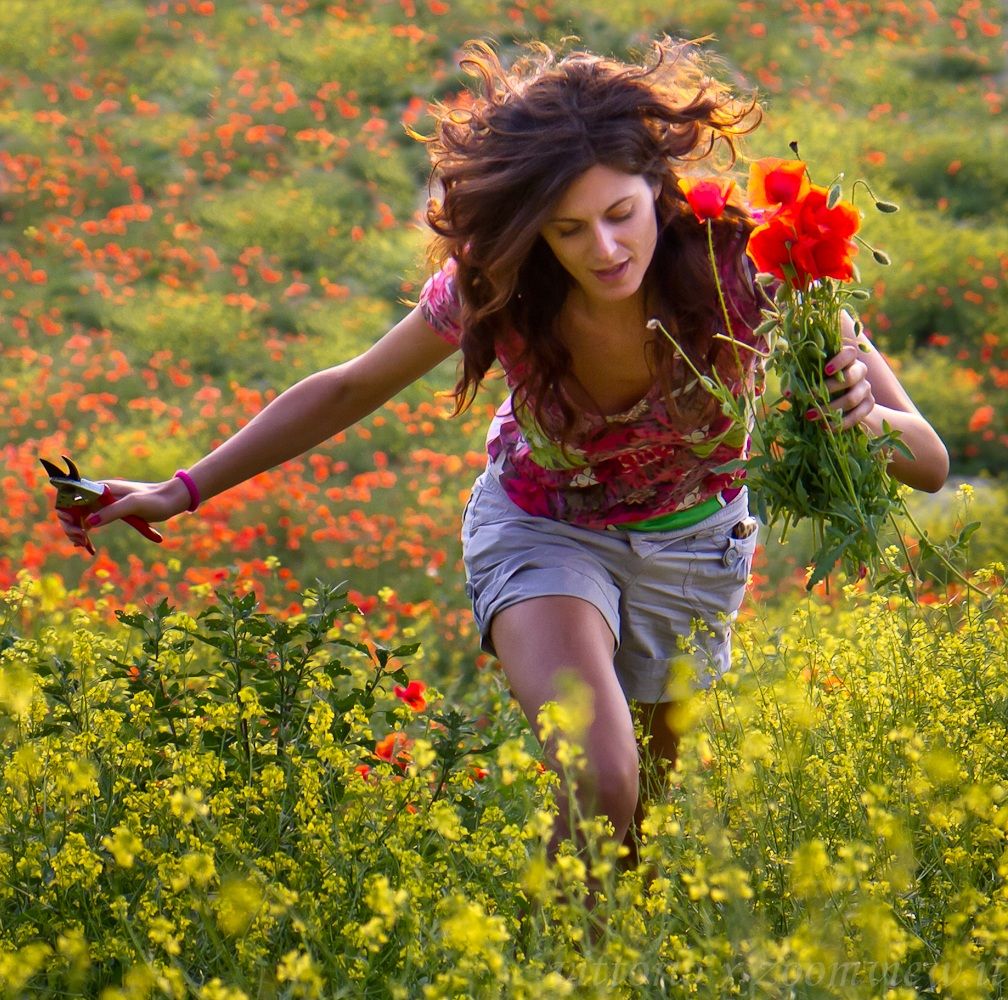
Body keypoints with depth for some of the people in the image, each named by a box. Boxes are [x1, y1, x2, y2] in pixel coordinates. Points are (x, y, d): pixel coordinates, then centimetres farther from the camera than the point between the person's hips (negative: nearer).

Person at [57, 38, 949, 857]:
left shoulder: (742, 266, -32)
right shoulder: (492, 288, -29)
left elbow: (930, 463, -28)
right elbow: (348, 390, -9)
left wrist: (860, 416, -51)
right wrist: (184, 491, -9)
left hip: (691, 542, 2)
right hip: (542, 527, -1)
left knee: (656, 800, 19)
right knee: (598, 784, -26)